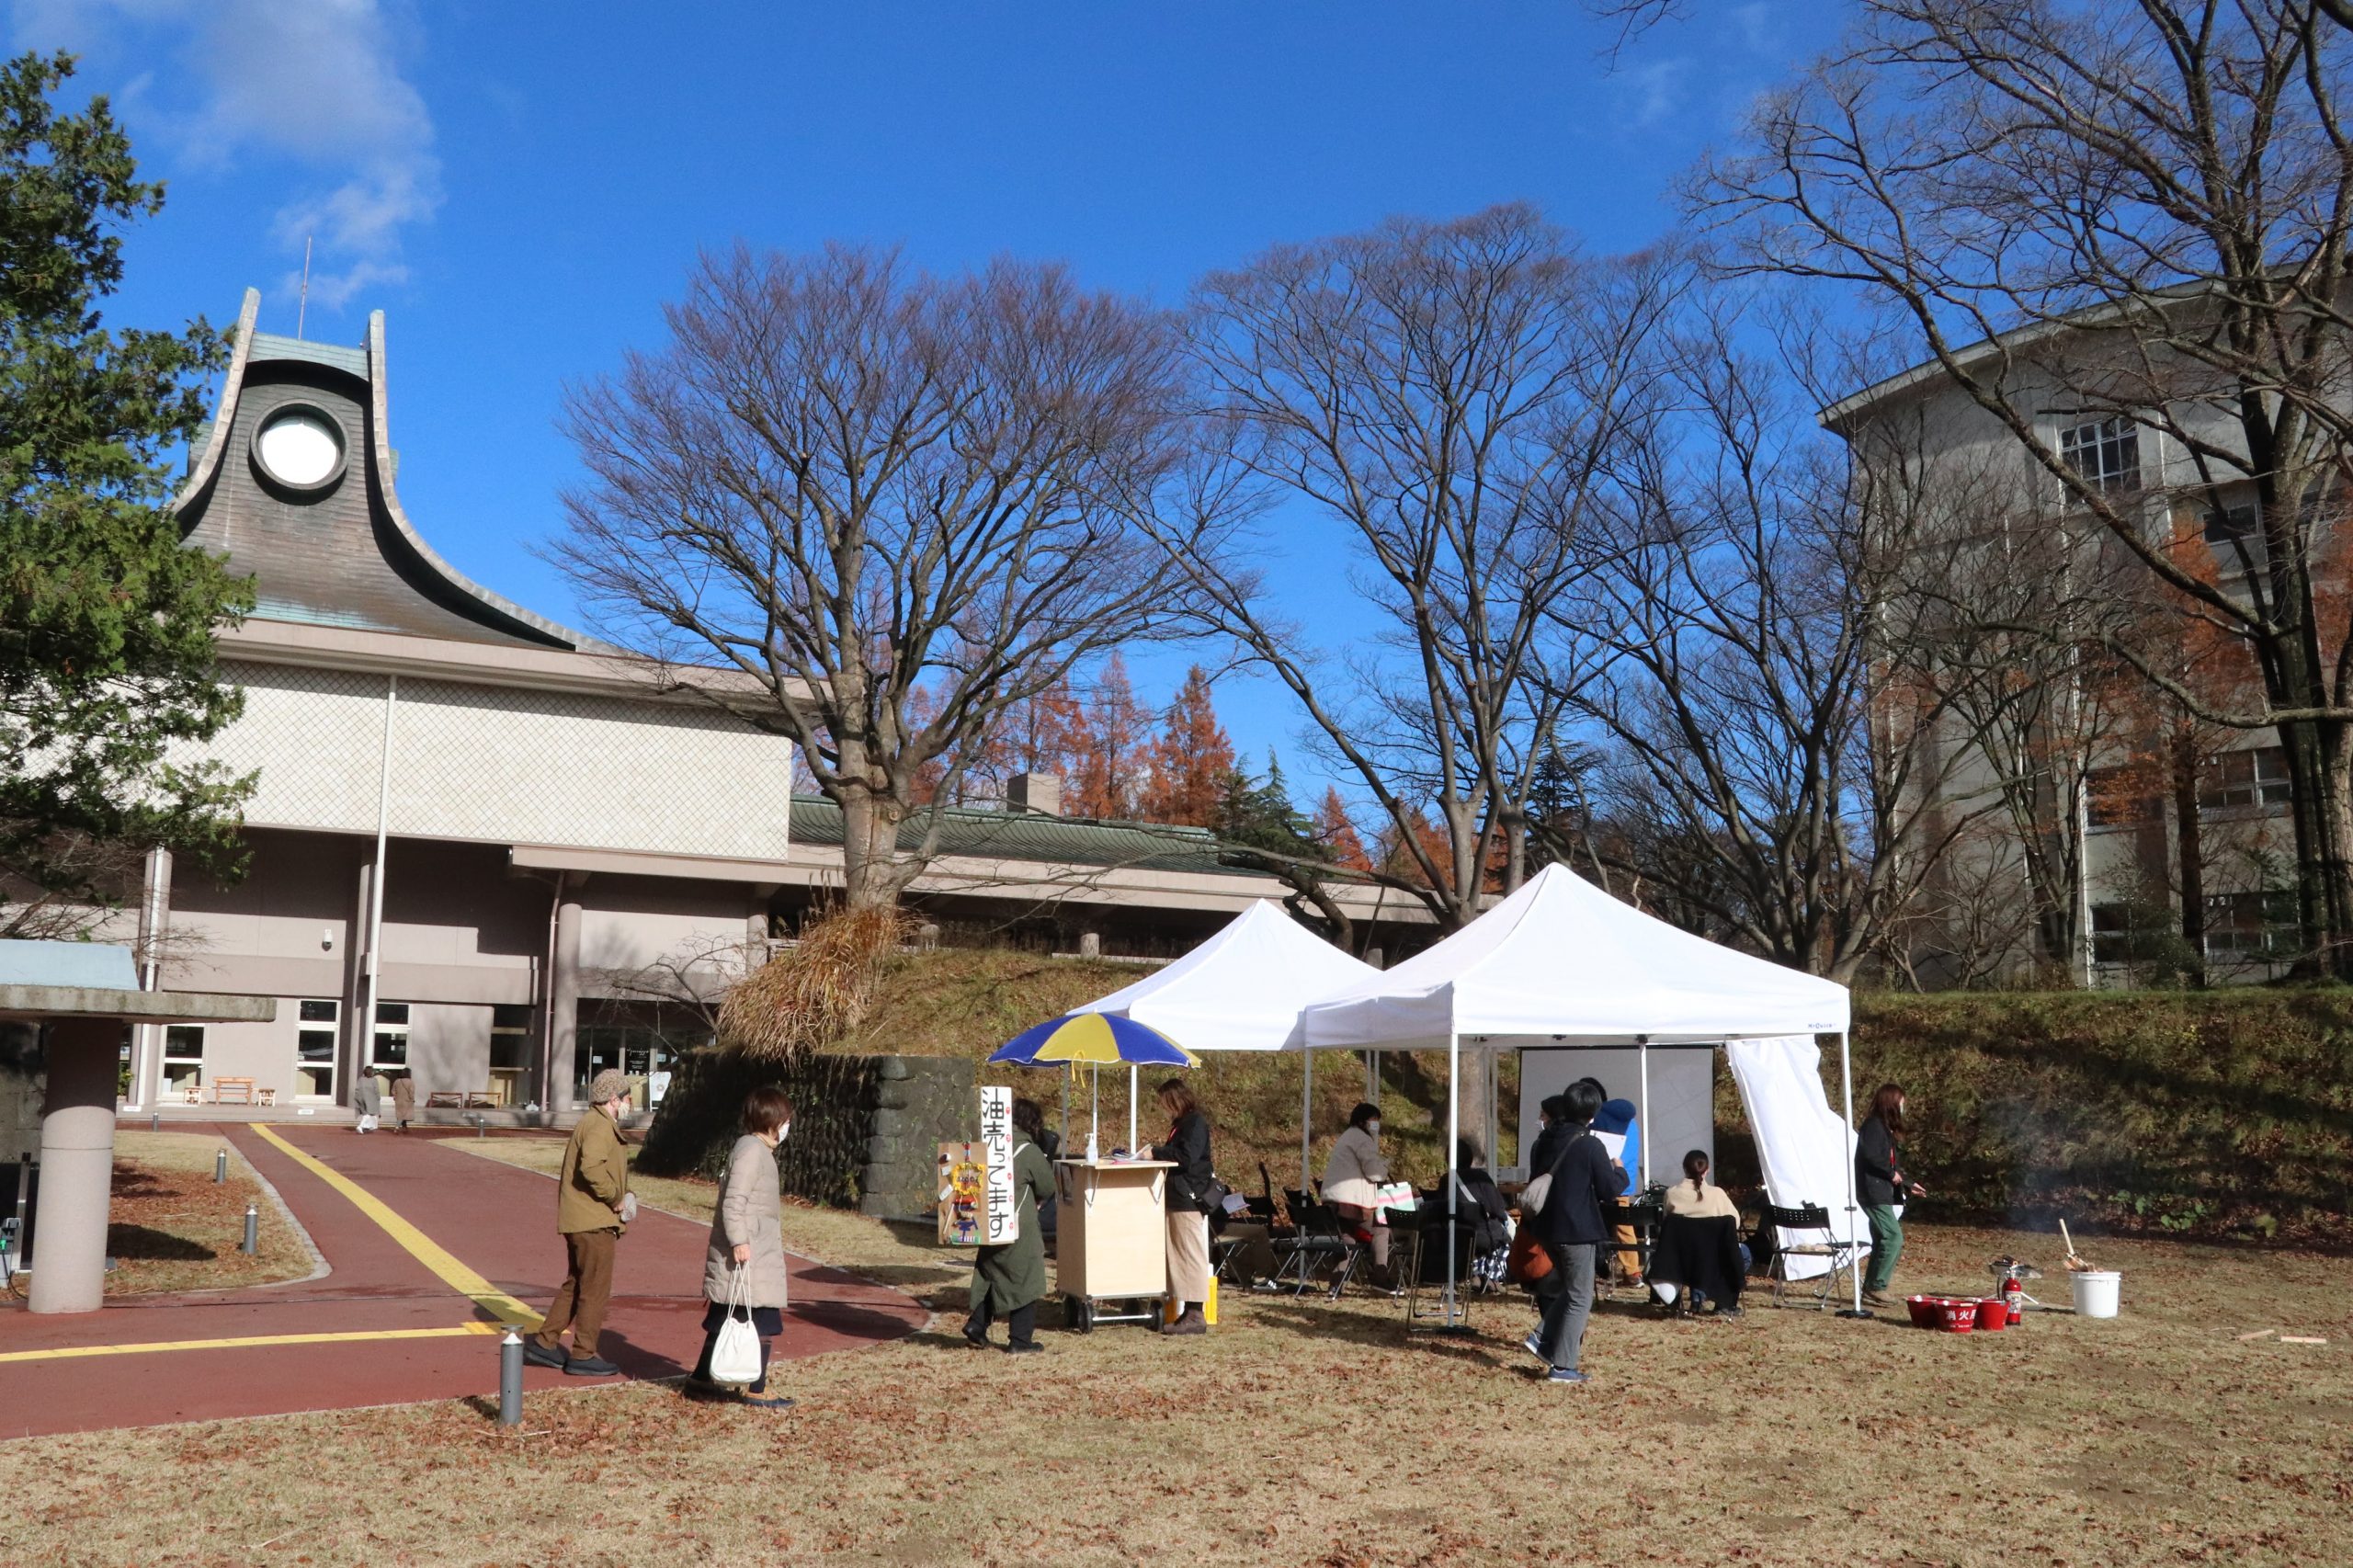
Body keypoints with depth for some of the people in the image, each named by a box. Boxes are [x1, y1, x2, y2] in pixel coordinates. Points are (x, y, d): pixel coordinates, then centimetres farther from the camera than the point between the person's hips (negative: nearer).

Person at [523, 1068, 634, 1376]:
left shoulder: (594, 1123, 19)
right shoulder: (599, 1126, -15)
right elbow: (592, 1167, -31)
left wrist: (616, 1199, 12)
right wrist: (616, 1198, -20)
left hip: (580, 1220, 10)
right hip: (594, 1222, -10)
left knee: (575, 1285, 19)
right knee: (595, 1289, -2)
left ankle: (544, 1342, 23)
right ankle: (584, 1356, 5)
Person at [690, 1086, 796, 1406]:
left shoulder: (756, 1149, 16)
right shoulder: (752, 1150, -15)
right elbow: (734, 1201, -22)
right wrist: (739, 1241, -25)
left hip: (756, 1253, 10)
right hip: (749, 1256, -10)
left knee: (724, 1318, 18)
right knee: (763, 1322, -3)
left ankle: (703, 1375, 28)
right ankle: (756, 1390, 3)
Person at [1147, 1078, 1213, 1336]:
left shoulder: (1195, 1122, -12)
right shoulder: (1182, 1122, 17)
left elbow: (1186, 1157, -22)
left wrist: (1157, 1152, -15)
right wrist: (1162, 1148, 6)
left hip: (1189, 1199, -10)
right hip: (1177, 1198, 10)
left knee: (1191, 1255, -7)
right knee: (1179, 1255, 11)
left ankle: (1195, 1315, -5)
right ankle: (1187, 1312, 16)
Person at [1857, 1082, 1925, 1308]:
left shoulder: (1884, 1127, 20)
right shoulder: (1873, 1125, -12)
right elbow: (1870, 1155, -25)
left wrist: (1909, 1184, 22)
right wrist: (1892, 1173, -15)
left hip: (1881, 1193, 10)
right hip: (1873, 1192, -10)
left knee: (1883, 1240, 10)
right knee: (1894, 1237, -13)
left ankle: (1871, 1289, 13)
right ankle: (1876, 1288, -9)